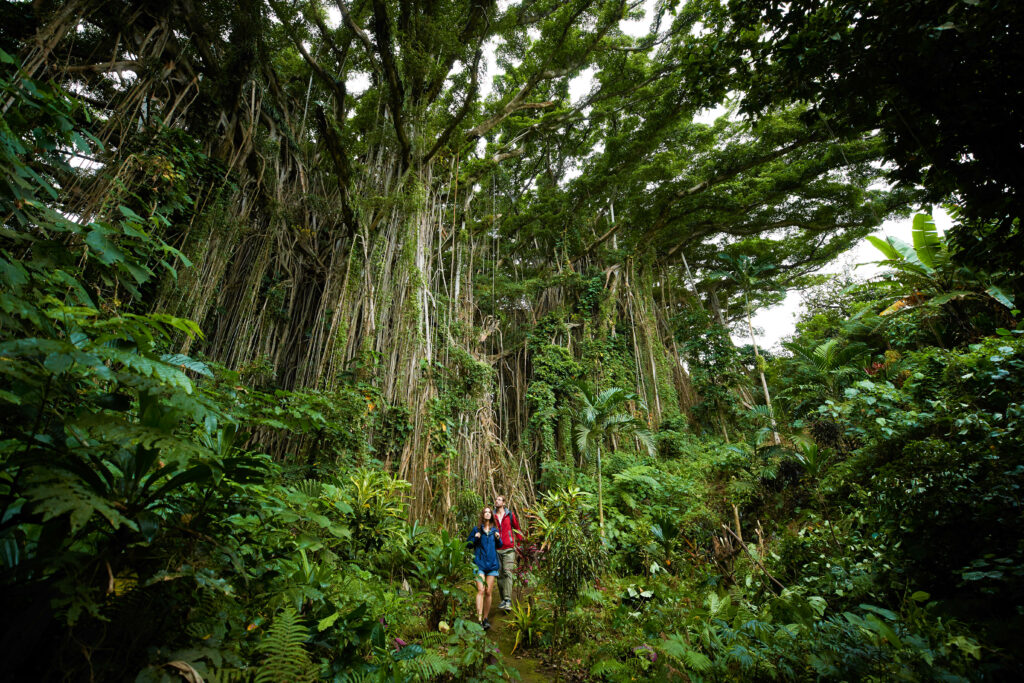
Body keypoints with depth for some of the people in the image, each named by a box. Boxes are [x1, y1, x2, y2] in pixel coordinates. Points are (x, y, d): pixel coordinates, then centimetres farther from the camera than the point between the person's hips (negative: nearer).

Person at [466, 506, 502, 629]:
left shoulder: (495, 530, 10)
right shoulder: (476, 529, 2)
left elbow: (499, 546, 16)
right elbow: (468, 544, 4)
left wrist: (498, 538, -4)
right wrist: (475, 539, -14)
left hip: (492, 564, 3)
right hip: (480, 563, -3)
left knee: (488, 592, 5)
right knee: (481, 590, -14)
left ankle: (485, 618, 17)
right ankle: (479, 619, -13)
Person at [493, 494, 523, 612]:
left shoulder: (510, 515, 5)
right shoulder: (492, 516, 7)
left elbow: (517, 528, 12)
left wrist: (519, 543, 8)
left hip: (508, 549, -2)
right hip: (496, 549, 2)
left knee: (507, 572, -11)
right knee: (500, 575, 5)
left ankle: (508, 600, -10)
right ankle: (503, 600, 15)